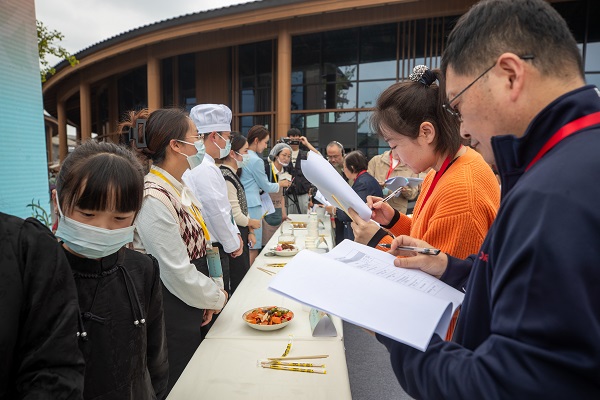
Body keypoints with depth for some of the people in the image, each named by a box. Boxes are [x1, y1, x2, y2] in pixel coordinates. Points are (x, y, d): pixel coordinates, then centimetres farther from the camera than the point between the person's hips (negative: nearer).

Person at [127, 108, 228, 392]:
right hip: (171, 314, -8)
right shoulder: (154, 199, -25)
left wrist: (214, 291, 3)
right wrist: (217, 297, -7)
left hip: (194, 311, 8)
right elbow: (178, 273, -23)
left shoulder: (181, 189, 3)